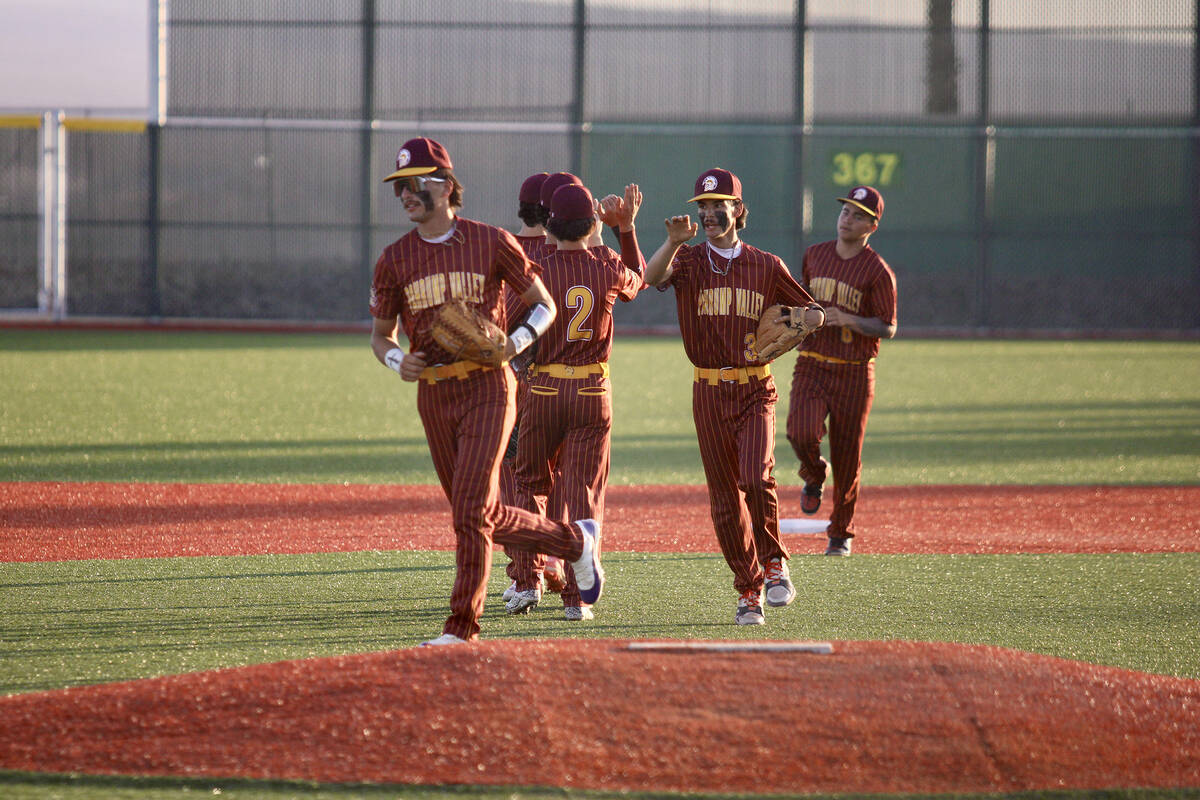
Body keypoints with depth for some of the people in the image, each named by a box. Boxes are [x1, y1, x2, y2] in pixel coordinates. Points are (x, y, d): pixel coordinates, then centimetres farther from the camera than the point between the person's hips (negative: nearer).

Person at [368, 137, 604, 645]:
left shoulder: (492, 243, -3)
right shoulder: (395, 258, 6)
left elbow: (544, 306, 5)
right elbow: (380, 333, 15)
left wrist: (515, 343, -14)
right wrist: (396, 361, -7)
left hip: (487, 388, -5)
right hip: (432, 394, 5)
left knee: (471, 511, -13)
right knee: (487, 518, 9)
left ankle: (462, 627, -7)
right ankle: (575, 541, 32)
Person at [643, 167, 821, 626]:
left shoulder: (767, 267, 5)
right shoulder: (687, 260, 3)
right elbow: (651, 278, -18)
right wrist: (673, 242, -34)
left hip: (755, 389, -1)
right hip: (709, 393, 1)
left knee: (757, 478, -22)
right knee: (724, 496, 3)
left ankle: (774, 560, 1)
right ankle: (749, 590, 13)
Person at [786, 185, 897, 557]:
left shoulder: (878, 272, -6)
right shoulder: (815, 255, 9)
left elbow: (888, 328, -6)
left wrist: (849, 320, -21)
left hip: (854, 372, -2)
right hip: (811, 366, 3)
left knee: (847, 455, 3)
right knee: (801, 433, -21)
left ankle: (840, 533, 19)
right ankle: (814, 477, 14)